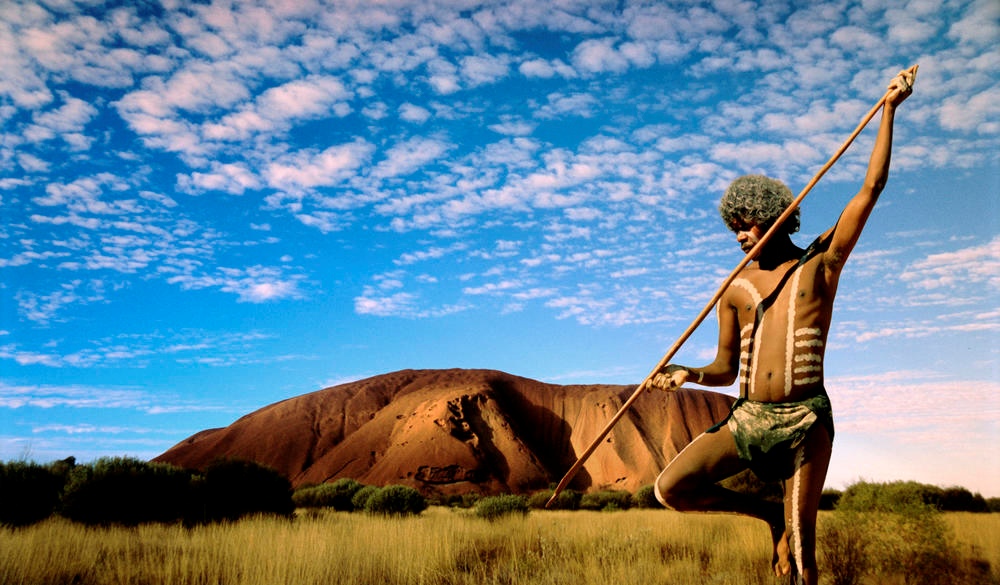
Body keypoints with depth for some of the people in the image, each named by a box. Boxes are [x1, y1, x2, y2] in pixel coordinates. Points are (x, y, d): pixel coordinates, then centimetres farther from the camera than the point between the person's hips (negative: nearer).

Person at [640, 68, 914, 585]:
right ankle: (768, 513, 10)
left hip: (805, 420, -3)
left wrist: (889, 111, 3)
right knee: (671, 488, -13)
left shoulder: (822, 260, 7)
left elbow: (872, 186, 3)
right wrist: (689, 374, -7)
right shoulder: (735, 288, 12)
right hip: (746, 419, 3)